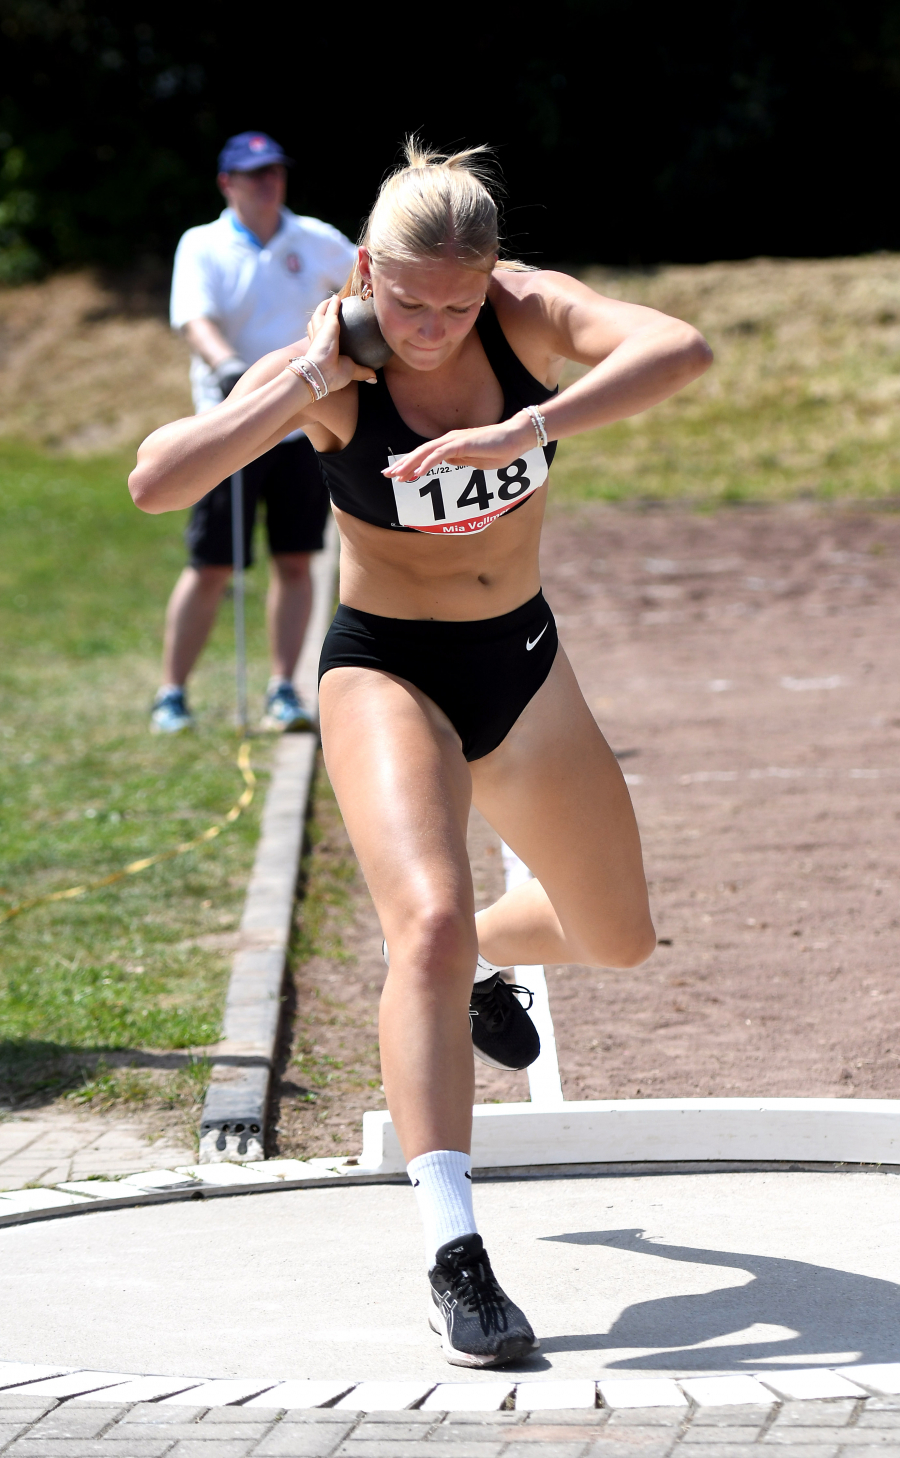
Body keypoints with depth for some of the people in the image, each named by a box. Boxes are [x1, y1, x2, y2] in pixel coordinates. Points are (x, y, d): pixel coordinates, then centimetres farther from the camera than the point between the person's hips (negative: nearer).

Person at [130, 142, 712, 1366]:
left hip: (522, 666, 4)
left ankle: (470, 962, 54)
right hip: (387, 675, -4)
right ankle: (455, 1255, -28)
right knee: (429, 921, -29)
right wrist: (311, 376, -33)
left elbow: (681, 350, -36)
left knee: (618, 940, 18)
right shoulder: (327, 373, -19)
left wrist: (518, 431, -48)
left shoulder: (527, 313, -15)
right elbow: (157, 482, -30)